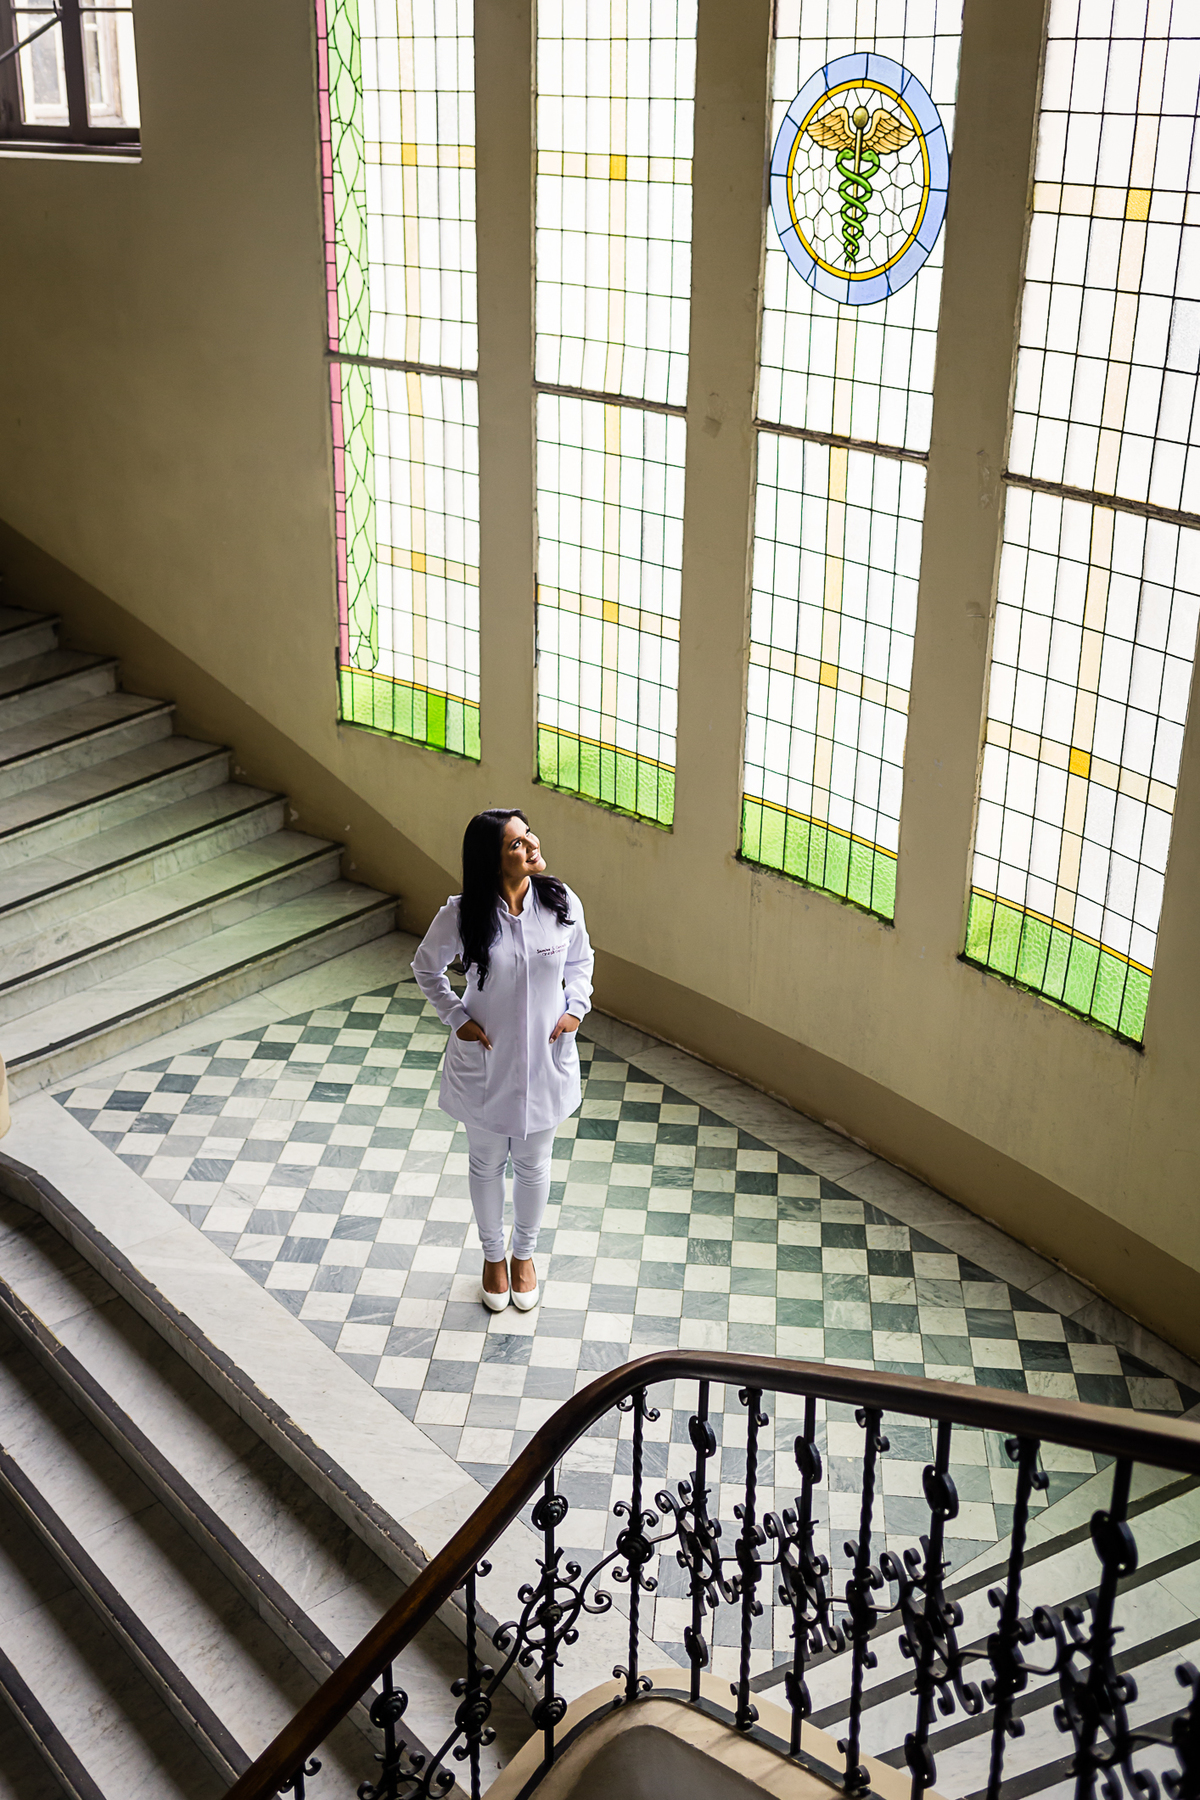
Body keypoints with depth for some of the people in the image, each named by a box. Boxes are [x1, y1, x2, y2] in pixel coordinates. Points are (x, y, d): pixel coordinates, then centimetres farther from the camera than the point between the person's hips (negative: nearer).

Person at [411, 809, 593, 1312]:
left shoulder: (562, 903, -14)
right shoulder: (463, 916, -20)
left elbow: (580, 959, 6)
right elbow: (426, 967, -1)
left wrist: (576, 1007, -6)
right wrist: (456, 1018, -8)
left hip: (545, 1060, 1)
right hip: (484, 1064, -1)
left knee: (532, 1165, 20)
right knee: (486, 1164, 20)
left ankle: (524, 1254, 45)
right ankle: (493, 1255, 44)